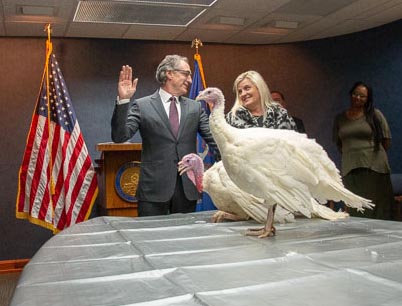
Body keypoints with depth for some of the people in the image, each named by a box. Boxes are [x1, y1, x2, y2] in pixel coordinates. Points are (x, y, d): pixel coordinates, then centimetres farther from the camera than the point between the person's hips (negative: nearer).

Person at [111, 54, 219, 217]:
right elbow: (119, 136, -9)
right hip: (154, 187, -3)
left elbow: (215, 139, 4)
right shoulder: (142, 106, -1)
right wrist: (123, 100, -19)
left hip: (188, 188, 3)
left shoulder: (195, 107, 9)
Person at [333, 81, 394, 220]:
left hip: (374, 167, -2)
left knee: (377, 208, -5)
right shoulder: (339, 118, 13)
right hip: (350, 169, 3)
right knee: (355, 211, 0)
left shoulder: (375, 115, 3)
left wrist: (374, 153, 11)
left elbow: (386, 140, 6)